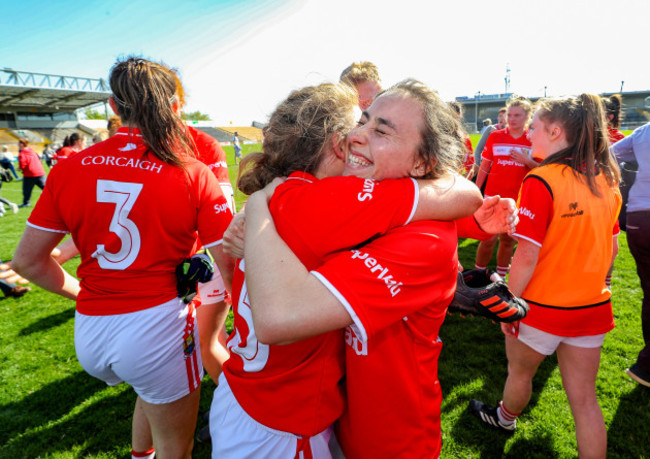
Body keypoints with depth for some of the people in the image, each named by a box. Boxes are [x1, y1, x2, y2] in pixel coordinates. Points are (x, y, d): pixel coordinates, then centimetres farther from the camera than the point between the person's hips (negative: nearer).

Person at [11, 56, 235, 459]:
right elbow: (230, 263, -14)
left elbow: (27, 260, 3)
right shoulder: (193, 173, -13)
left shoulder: (69, 169, -2)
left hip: (88, 334, 5)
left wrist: (82, 291, 17)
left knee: (154, 389, 36)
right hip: (159, 325, -5)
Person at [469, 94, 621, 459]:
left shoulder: (541, 181, -21)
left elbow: (527, 256, -22)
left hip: (542, 307, -5)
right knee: (584, 398, 15)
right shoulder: (606, 180, 1)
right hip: (593, 308, 5)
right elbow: (610, 249, 9)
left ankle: (505, 419, 50)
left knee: (520, 372, 23)